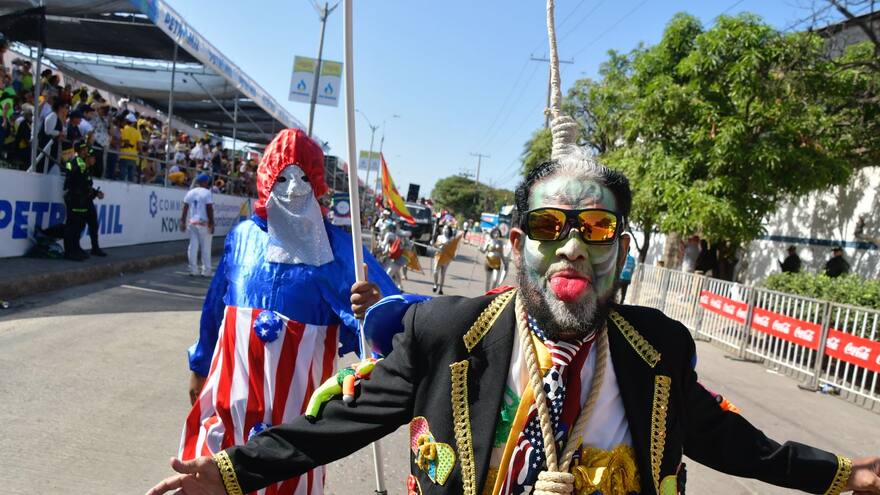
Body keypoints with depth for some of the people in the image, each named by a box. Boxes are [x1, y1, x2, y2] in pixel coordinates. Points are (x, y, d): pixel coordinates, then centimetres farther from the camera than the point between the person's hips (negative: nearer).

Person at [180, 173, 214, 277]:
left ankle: (193, 270, 7)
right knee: (206, 247, 2)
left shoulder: (190, 192, 9)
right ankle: (206, 270, 3)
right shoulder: (207, 193, -7)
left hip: (192, 222, 5)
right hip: (204, 223, -5)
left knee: (193, 246, 7)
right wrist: (212, 223, -7)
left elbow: (185, 208, 6)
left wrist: (183, 221, 9)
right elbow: (209, 209, -11)